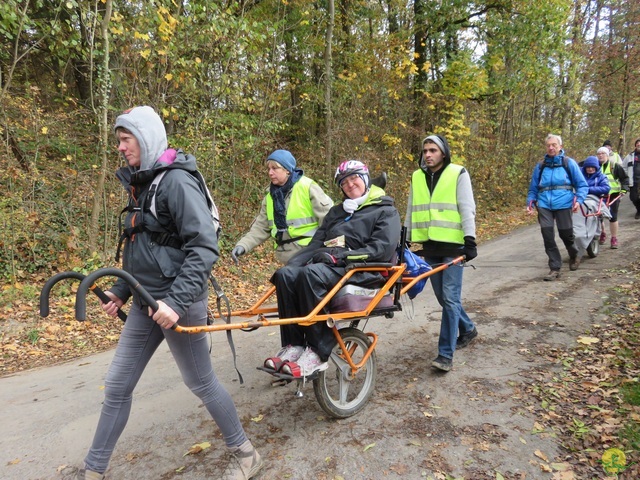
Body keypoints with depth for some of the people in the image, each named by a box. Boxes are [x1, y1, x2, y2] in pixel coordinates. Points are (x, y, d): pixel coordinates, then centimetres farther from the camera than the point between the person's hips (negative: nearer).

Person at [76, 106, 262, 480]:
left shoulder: (177, 181, -15)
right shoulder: (141, 184, 12)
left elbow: (205, 248, -23)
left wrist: (176, 301, -27)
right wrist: (121, 290, 13)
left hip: (177, 301, -8)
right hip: (146, 301, 8)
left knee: (201, 382, 6)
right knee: (117, 387, 14)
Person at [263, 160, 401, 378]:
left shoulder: (386, 211, 9)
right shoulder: (337, 211, 29)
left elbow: (383, 248, -9)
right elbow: (316, 242, 17)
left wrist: (342, 255, -18)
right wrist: (292, 263, -2)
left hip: (361, 269, -6)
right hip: (326, 263, 6)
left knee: (311, 275, -35)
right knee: (286, 275, -24)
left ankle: (318, 352, -29)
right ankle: (293, 346, -21)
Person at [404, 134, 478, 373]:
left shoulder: (458, 174, -2)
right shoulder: (417, 177, 11)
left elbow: (467, 209, -6)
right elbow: (411, 211, 15)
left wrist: (470, 240, -13)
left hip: (452, 246, -5)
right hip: (429, 247, 5)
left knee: (450, 298, -8)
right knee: (443, 297, 13)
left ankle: (446, 354, -2)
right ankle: (467, 329, 38)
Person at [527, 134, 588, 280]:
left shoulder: (569, 163, 5)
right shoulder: (540, 166, 12)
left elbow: (582, 185, 5)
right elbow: (533, 188, 18)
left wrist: (579, 200, -11)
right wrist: (530, 202, 3)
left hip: (563, 204, -2)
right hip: (544, 205, 2)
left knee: (565, 234, 5)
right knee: (547, 235, -8)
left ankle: (574, 256, 38)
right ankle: (555, 269, 1)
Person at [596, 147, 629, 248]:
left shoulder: (615, 166, 0)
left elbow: (625, 178, 4)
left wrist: (624, 188, -8)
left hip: (613, 195, -2)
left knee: (613, 217, 0)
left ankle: (614, 239, 11)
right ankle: (602, 234, 27)